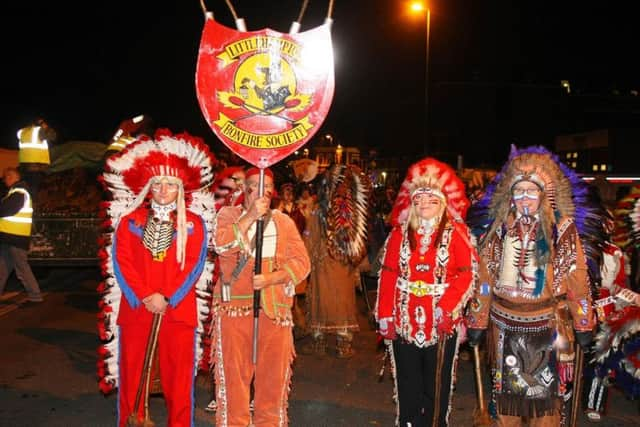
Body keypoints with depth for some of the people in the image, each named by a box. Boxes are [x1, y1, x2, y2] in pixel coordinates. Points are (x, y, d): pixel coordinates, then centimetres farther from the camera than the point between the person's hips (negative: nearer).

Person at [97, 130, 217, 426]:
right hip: (135, 309, 1)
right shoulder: (130, 221, 8)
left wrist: (168, 300, -12)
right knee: (132, 375, 8)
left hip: (179, 310, -1)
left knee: (178, 377, 3)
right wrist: (145, 297, -12)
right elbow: (121, 264, 0)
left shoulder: (194, 223, 5)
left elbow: (195, 266, -2)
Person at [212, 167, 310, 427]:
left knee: (273, 375, 7)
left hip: (275, 307, 2)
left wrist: (270, 279, -11)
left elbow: (301, 262, 3)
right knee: (234, 373, 2)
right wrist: (251, 215, -15)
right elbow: (221, 244, -13)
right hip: (234, 305, -2)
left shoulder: (283, 221, 12)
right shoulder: (228, 214, 8)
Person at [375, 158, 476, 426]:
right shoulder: (400, 233, 5)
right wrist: (385, 314, -5)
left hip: (442, 323, -2)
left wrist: (446, 307, -22)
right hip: (404, 322, 2)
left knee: (437, 387, 12)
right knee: (408, 386, 13)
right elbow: (388, 274, 1)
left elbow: (466, 274, -11)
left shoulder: (457, 233, -3)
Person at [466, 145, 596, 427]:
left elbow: (577, 279, -3)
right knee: (507, 388, 14)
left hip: (548, 324, -2)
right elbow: (484, 279, 2)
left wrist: (583, 325, -3)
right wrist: (477, 322, 2)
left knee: (545, 390, 7)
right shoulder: (498, 228, 1)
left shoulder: (563, 228, -5)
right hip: (506, 324, 2)